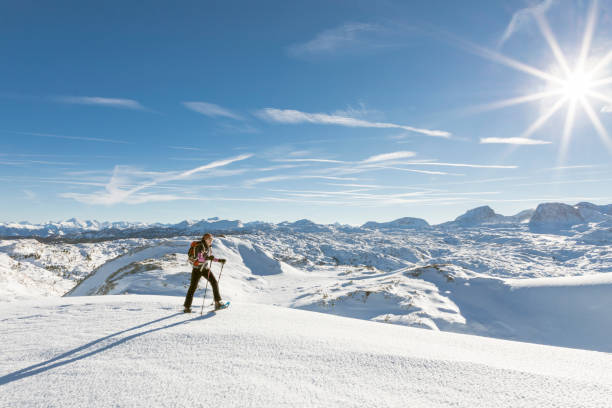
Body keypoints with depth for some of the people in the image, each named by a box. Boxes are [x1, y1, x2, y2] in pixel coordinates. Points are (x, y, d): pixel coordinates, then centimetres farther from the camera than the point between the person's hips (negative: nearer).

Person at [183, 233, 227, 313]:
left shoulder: (209, 247, 5)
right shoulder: (200, 246, -17)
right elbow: (200, 258, -31)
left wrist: (219, 260, 7)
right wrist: (207, 258, -48)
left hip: (206, 268, 6)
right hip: (197, 269, -6)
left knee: (214, 282, -8)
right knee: (193, 287, -2)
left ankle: (217, 302, -4)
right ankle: (187, 307, 12)